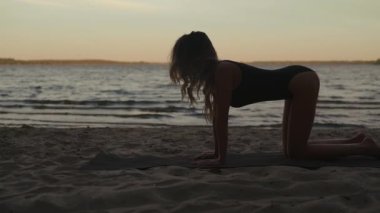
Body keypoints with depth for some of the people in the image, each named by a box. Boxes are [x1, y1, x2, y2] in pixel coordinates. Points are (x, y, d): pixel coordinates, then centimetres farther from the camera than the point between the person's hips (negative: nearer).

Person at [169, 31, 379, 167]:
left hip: (301, 82, -9)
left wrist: (221, 159, -16)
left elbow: (221, 119, -21)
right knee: (292, 148, 13)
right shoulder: (214, 72, 6)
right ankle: (356, 140, 21)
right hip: (298, 83, 9)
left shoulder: (222, 71, -21)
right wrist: (217, 152, 10)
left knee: (296, 152, -5)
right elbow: (216, 117, 9)